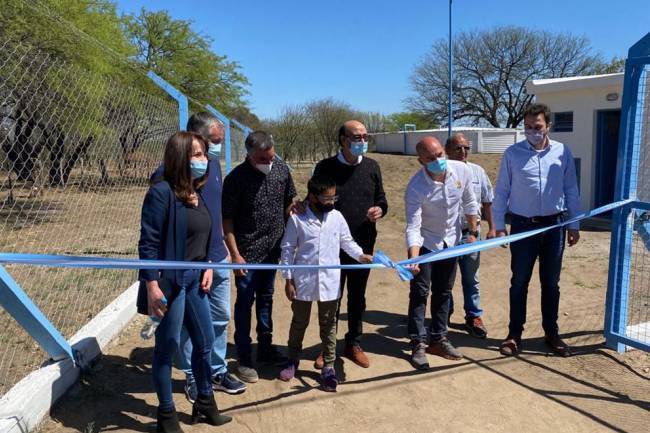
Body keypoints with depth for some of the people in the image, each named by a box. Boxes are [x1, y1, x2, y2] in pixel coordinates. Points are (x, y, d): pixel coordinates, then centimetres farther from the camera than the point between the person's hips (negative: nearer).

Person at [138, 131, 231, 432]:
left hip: (194, 278, 8)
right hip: (169, 281, -8)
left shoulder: (198, 192, 6)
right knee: (167, 347, 8)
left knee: (205, 341, 18)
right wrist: (152, 286, -19)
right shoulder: (161, 192, -17)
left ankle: (205, 401, 39)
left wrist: (208, 266, 6)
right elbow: (148, 243, -18)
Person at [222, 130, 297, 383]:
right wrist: (235, 254, -16)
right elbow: (227, 219, -13)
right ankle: (244, 359, 18)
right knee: (245, 302, 5)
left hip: (273, 248, 5)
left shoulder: (281, 169, -3)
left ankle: (265, 348, 34)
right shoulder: (236, 178, -17)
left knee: (266, 298, 19)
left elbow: (289, 202, 10)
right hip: (247, 252, -5)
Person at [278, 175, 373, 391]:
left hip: (330, 282, 2)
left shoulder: (337, 217, -1)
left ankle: (329, 367, 26)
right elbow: (288, 249, -5)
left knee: (328, 325, 12)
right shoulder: (297, 219, -10)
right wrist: (288, 279, -5)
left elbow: (347, 242, 9)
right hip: (303, 281, -2)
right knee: (299, 323, 16)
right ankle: (293, 359, 37)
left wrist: (361, 255, -9)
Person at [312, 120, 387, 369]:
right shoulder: (325, 168, -5)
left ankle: (354, 344, 30)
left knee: (357, 296, 14)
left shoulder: (371, 167, 4)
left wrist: (379, 210, -10)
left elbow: (381, 200, 12)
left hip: (363, 244, 3)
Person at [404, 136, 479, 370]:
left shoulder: (462, 170, -16)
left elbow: (469, 203, 1)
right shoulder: (415, 187, -29)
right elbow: (413, 227, -31)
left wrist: (473, 232, 4)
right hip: (425, 243, -4)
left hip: (450, 241, 5)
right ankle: (418, 344, 7)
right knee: (420, 292, -4)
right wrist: (413, 258, -44)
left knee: (443, 292, 13)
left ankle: (438, 339, 26)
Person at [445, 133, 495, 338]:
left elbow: (487, 202, 10)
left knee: (471, 278, 13)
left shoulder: (477, 171, 2)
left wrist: (491, 228, 9)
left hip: (470, 233, 3)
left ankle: (473, 317, 26)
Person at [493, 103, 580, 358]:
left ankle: (551, 333, 26)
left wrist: (574, 225, 7)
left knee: (551, 283, 12)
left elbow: (571, 190, 7)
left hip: (554, 225, 2)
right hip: (523, 225, -2)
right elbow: (501, 191, -1)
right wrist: (499, 225, -4)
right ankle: (514, 334, 18)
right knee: (519, 282, 6)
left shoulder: (563, 152, 2)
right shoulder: (512, 153, -3)